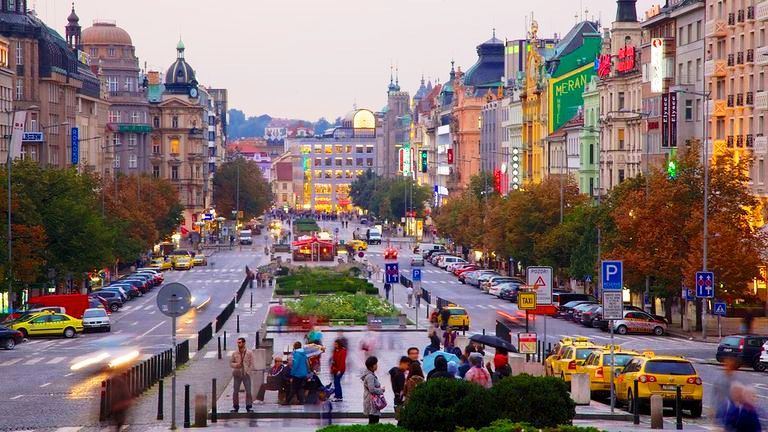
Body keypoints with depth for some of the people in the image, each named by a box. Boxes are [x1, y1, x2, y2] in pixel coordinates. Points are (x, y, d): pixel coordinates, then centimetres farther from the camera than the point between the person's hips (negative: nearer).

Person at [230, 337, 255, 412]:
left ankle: (249, 407, 5)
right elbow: (230, 363, 8)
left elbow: (251, 364, 0)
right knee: (235, 391, 1)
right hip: (237, 374, 2)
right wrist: (236, 365, -13)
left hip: (246, 374, -2)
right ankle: (235, 407, 12)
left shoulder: (249, 353, -1)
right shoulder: (234, 353, 5)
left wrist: (248, 372, -11)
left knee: (248, 391, -5)